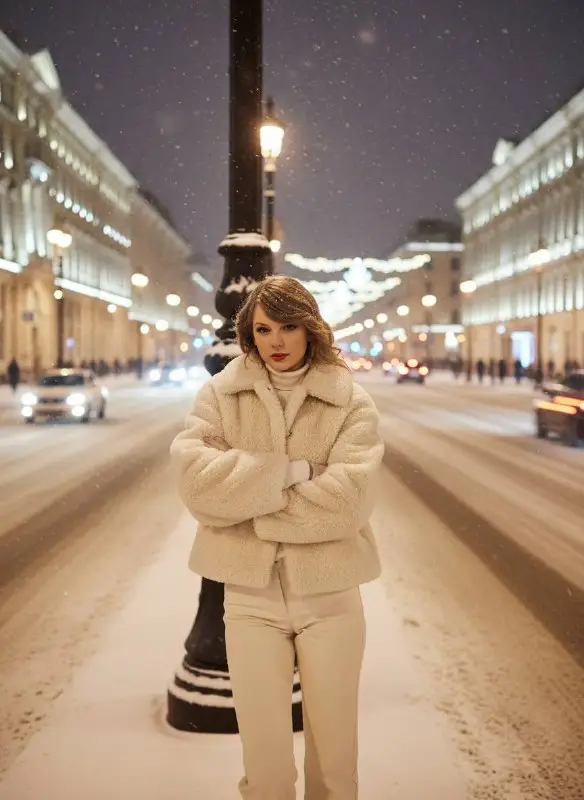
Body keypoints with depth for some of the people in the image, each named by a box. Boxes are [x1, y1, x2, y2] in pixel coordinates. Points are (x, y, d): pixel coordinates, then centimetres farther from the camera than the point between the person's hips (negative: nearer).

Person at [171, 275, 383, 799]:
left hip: (330, 596, 0)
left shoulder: (351, 402, -3)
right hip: (251, 596, 0)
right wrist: (290, 471, -17)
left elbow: (348, 497, -16)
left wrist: (250, 506, -12)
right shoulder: (220, 394, 0)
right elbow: (196, 480, -13)